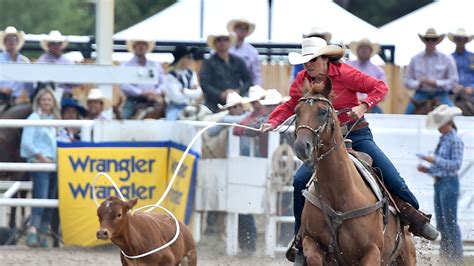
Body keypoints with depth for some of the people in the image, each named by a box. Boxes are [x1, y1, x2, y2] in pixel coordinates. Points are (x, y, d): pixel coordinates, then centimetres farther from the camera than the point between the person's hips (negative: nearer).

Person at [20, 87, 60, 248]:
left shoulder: (53, 120, 19)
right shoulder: (34, 118, -2)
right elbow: (26, 143, -8)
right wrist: (40, 156, -16)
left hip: (53, 163, 7)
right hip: (39, 162, -7)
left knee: (50, 200, 4)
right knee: (40, 197, -21)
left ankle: (42, 234, 8)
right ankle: (33, 231, -29)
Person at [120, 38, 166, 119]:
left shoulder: (156, 65, 18)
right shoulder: (126, 65, 5)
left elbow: (163, 83, 10)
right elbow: (124, 85, -8)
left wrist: (156, 93, -11)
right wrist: (142, 93, -16)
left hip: (153, 103, 3)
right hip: (133, 103, -3)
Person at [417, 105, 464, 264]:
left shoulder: (455, 140, -11)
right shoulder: (443, 140, 14)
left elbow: (456, 164, -18)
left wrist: (435, 160, -24)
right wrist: (427, 169, 5)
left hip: (449, 183, -9)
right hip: (439, 183, 9)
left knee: (450, 222, -7)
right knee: (441, 223, 12)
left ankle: (456, 258, -4)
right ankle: (445, 256, 18)